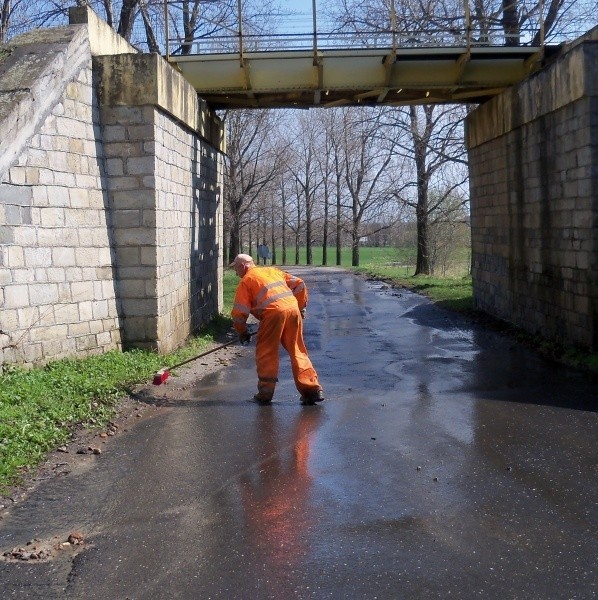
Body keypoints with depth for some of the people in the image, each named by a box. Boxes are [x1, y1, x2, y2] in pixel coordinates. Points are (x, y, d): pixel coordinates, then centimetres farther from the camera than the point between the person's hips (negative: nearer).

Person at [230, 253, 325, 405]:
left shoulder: (246, 280, 14)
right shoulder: (272, 270, 29)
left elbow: (239, 311, 8)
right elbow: (299, 284, 22)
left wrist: (242, 332, 22)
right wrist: (301, 306, 28)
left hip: (273, 313, -5)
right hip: (293, 309, 5)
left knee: (266, 353, 7)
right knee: (298, 351, 11)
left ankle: (265, 393, 9)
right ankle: (312, 389, 8)